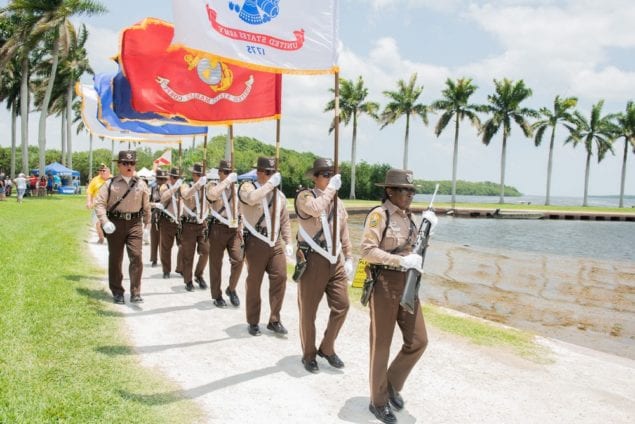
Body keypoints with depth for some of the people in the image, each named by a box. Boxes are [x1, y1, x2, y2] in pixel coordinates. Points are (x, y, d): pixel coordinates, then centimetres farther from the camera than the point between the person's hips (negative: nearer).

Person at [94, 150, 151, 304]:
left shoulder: (141, 184, 7)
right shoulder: (110, 183, 0)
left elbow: (146, 206, 14)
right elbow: (99, 203, -3)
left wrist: (147, 224, 14)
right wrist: (105, 222, -16)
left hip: (134, 223, 1)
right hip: (115, 223, -1)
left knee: (136, 257, -10)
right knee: (115, 259, 8)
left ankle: (135, 293, -4)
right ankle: (117, 292, 22)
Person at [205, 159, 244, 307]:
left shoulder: (236, 188, 13)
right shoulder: (213, 186, 0)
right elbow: (212, 195, -27)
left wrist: (240, 228, 13)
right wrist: (227, 181, -22)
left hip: (234, 229, 3)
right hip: (218, 228, -3)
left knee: (238, 259, -9)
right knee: (216, 263, 3)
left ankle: (231, 289, 12)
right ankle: (217, 296, 16)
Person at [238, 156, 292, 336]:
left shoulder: (279, 195, 14)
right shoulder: (248, 187, -5)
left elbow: (284, 220, 18)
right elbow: (251, 198, -30)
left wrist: (288, 242, 10)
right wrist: (270, 184, -25)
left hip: (275, 243, 5)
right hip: (256, 242, -5)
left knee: (280, 278, -2)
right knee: (254, 282, 3)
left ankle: (274, 320, 10)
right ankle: (253, 322, 17)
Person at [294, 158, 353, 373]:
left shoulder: (338, 202, 14)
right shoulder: (304, 196, -8)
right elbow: (316, 208, -31)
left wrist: (348, 258, 14)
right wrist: (331, 188, -19)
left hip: (336, 260, 6)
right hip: (312, 260, -6)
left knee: (341, 305, 5)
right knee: (308, 310, 4)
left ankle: (327, 349, 24)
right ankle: (309, 355, 22)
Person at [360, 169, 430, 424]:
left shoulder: (407, 216, 12)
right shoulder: (379, 215, -11)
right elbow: (367, 251, -19)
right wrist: (402, 260, -23)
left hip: (406, 284, 7)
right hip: (384, 284, -7)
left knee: (418, 341, 7)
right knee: (381, 344, 4)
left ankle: (392, 384, 28)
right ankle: (378, 401, 19)